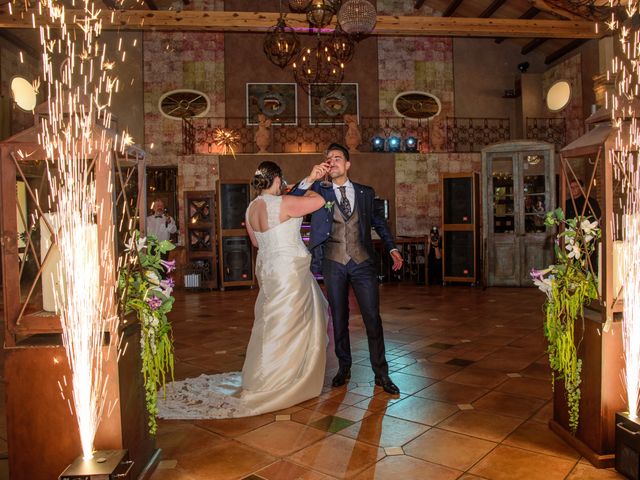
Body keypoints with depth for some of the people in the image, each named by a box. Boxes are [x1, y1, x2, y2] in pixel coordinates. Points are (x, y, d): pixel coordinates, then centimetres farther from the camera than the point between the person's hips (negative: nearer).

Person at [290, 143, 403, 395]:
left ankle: (381, 373, 12)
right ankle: (344, 368, 27)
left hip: (363, 263, 0)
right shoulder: (319, 192, 3)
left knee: (372, 317, -1)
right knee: (339, 319, 11)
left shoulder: (365, 193, 6)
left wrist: (392, 248, 7)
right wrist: (309, 180, -22)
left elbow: (379, 222, 16)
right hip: (333, 264, 0)